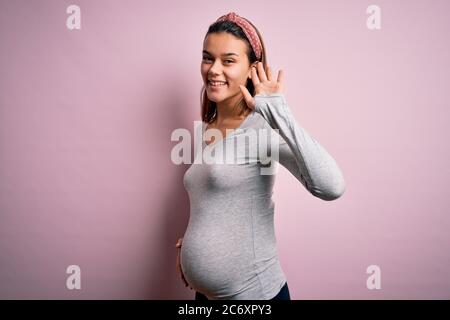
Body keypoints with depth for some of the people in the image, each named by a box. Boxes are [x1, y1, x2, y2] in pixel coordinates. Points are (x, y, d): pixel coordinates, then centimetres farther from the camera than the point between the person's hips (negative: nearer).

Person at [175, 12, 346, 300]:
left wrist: (279, 112, -31)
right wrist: (188, 243, 7)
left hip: (253, 291, -6)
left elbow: (331, 187, -33)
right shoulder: (206, 129, 4)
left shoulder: (262, 127, -17)